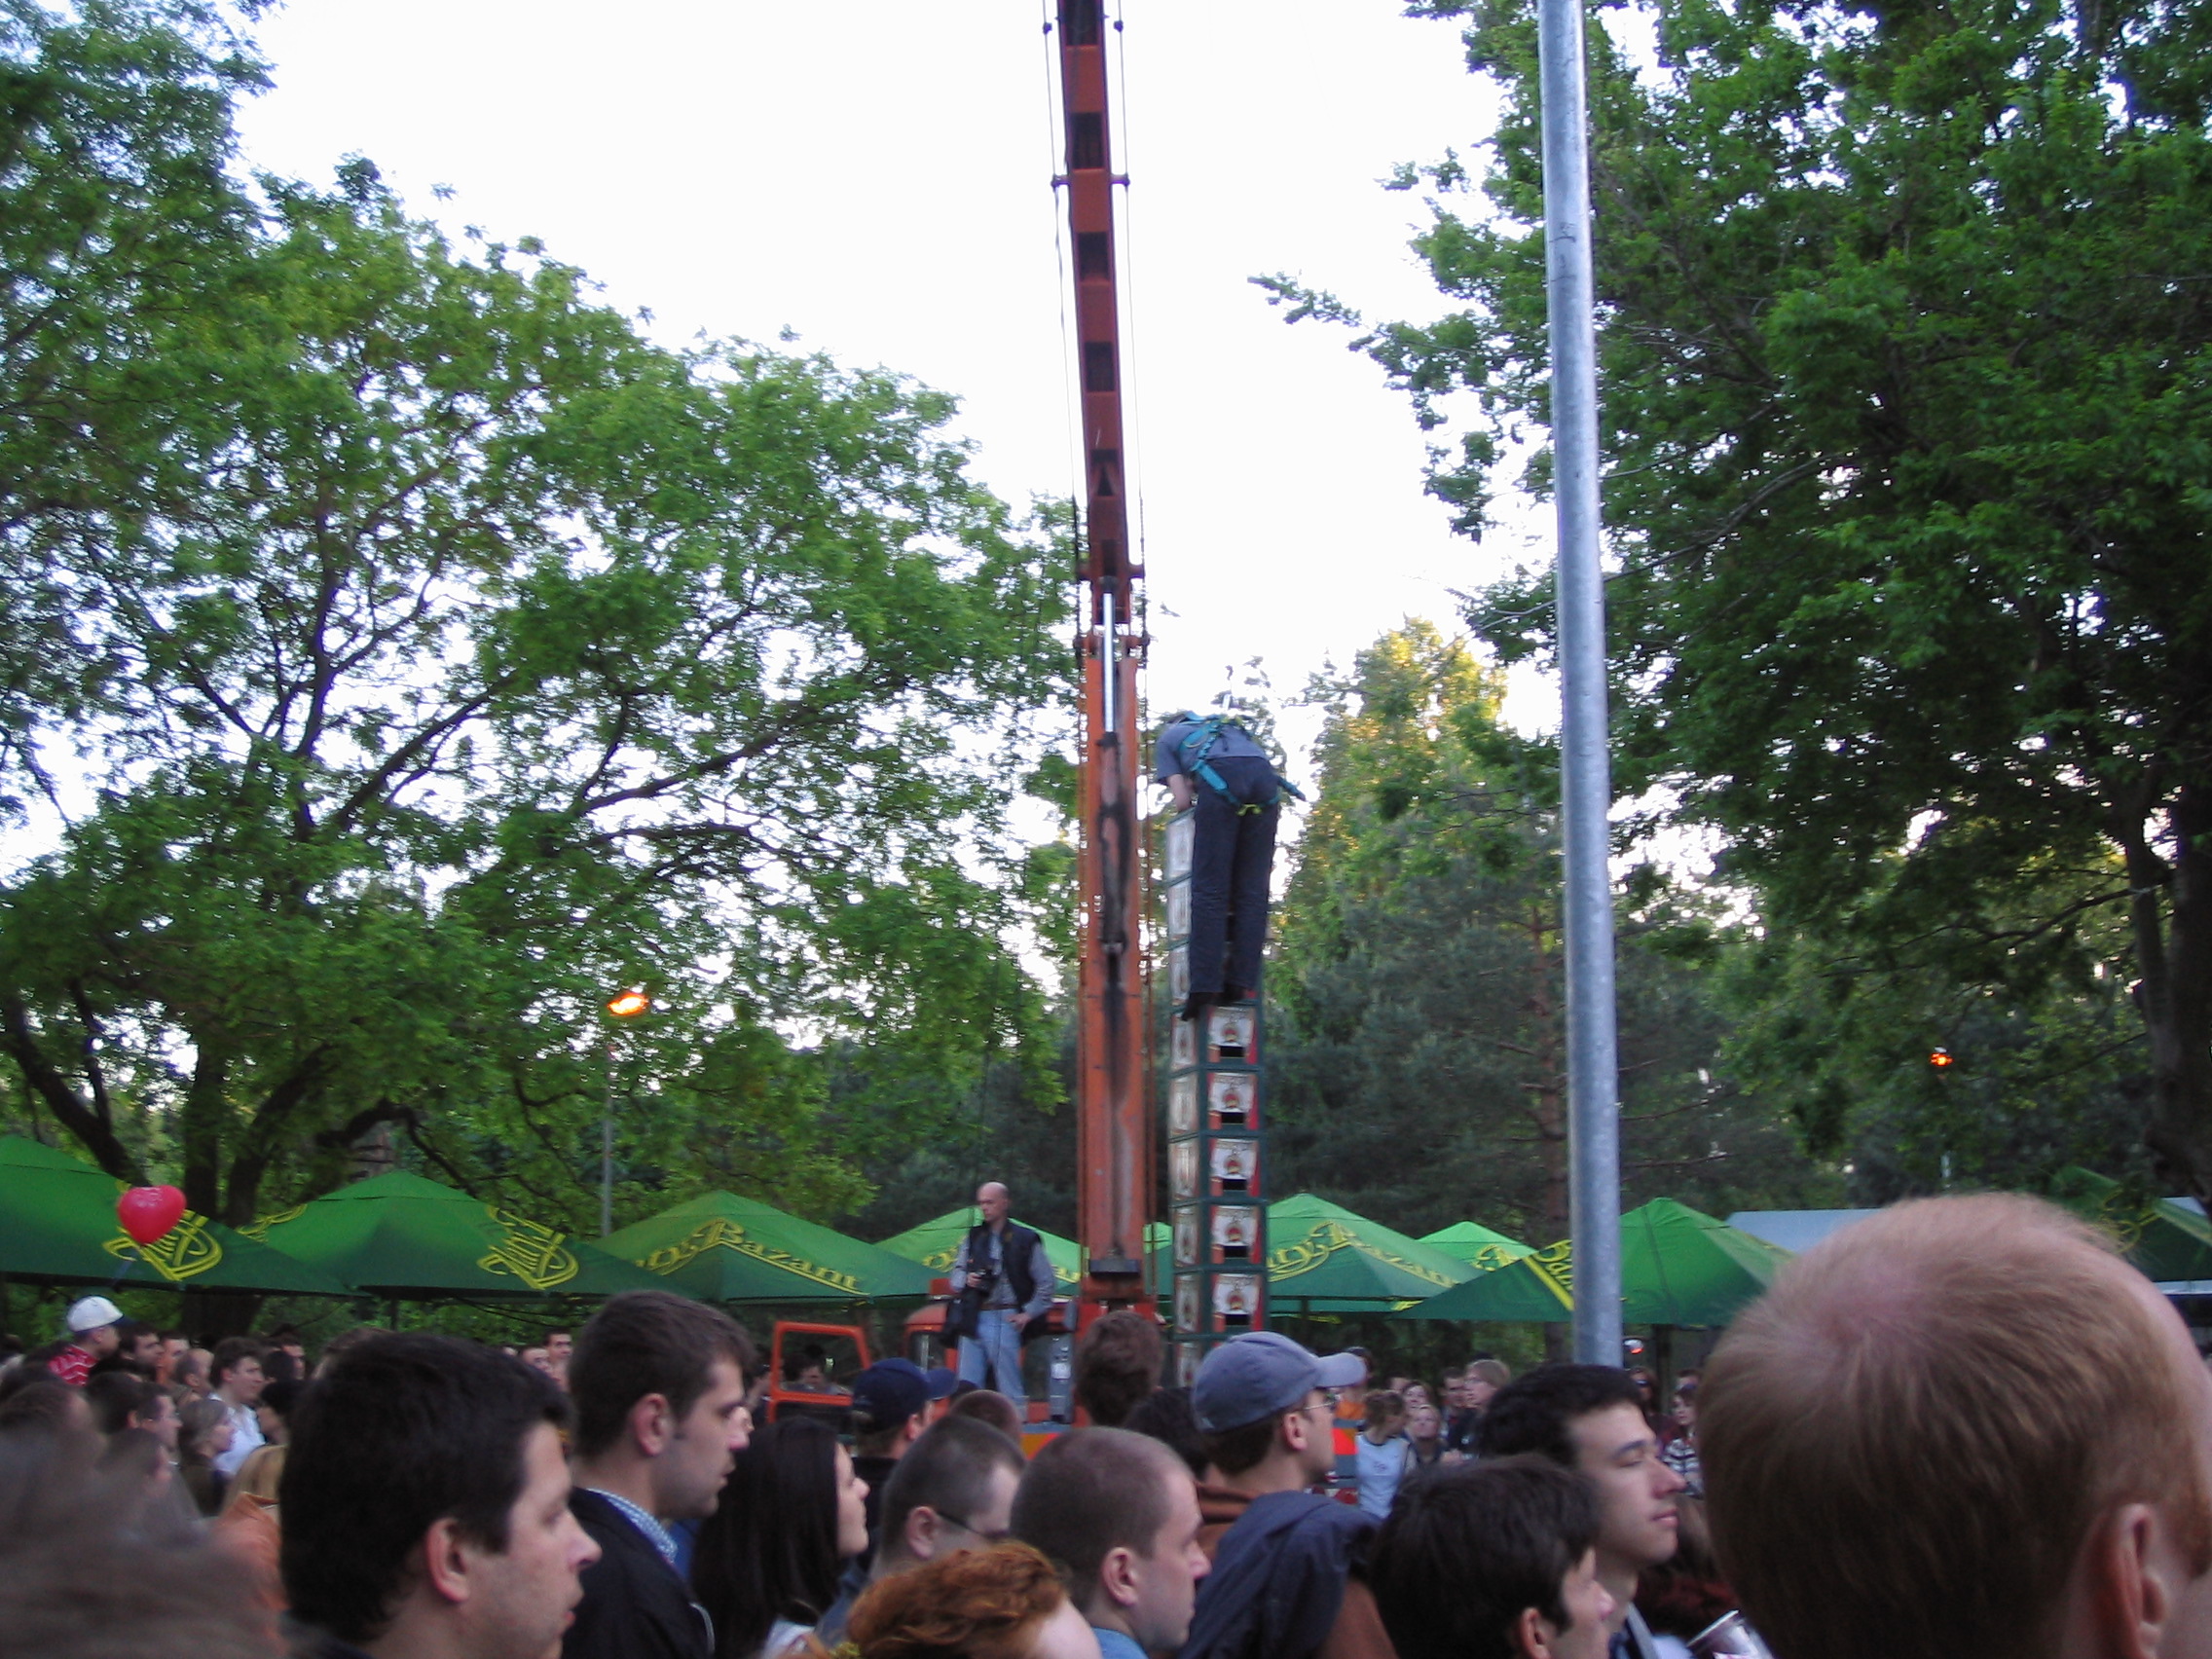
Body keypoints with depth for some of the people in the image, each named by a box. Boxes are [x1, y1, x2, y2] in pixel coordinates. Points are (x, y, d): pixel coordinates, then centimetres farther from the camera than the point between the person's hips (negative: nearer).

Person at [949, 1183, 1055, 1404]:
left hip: (1005, 1321, -4)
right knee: (967, 1387, 3)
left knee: (1010, 1386, -2)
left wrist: (1029, 1313, -4)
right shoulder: (972, 1238, 14)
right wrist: (965, 1280, -5)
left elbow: (1046, 1282, 2)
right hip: (973, 1319, 4)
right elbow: (957, 1272, 17)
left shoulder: (1025, 1240, 1)